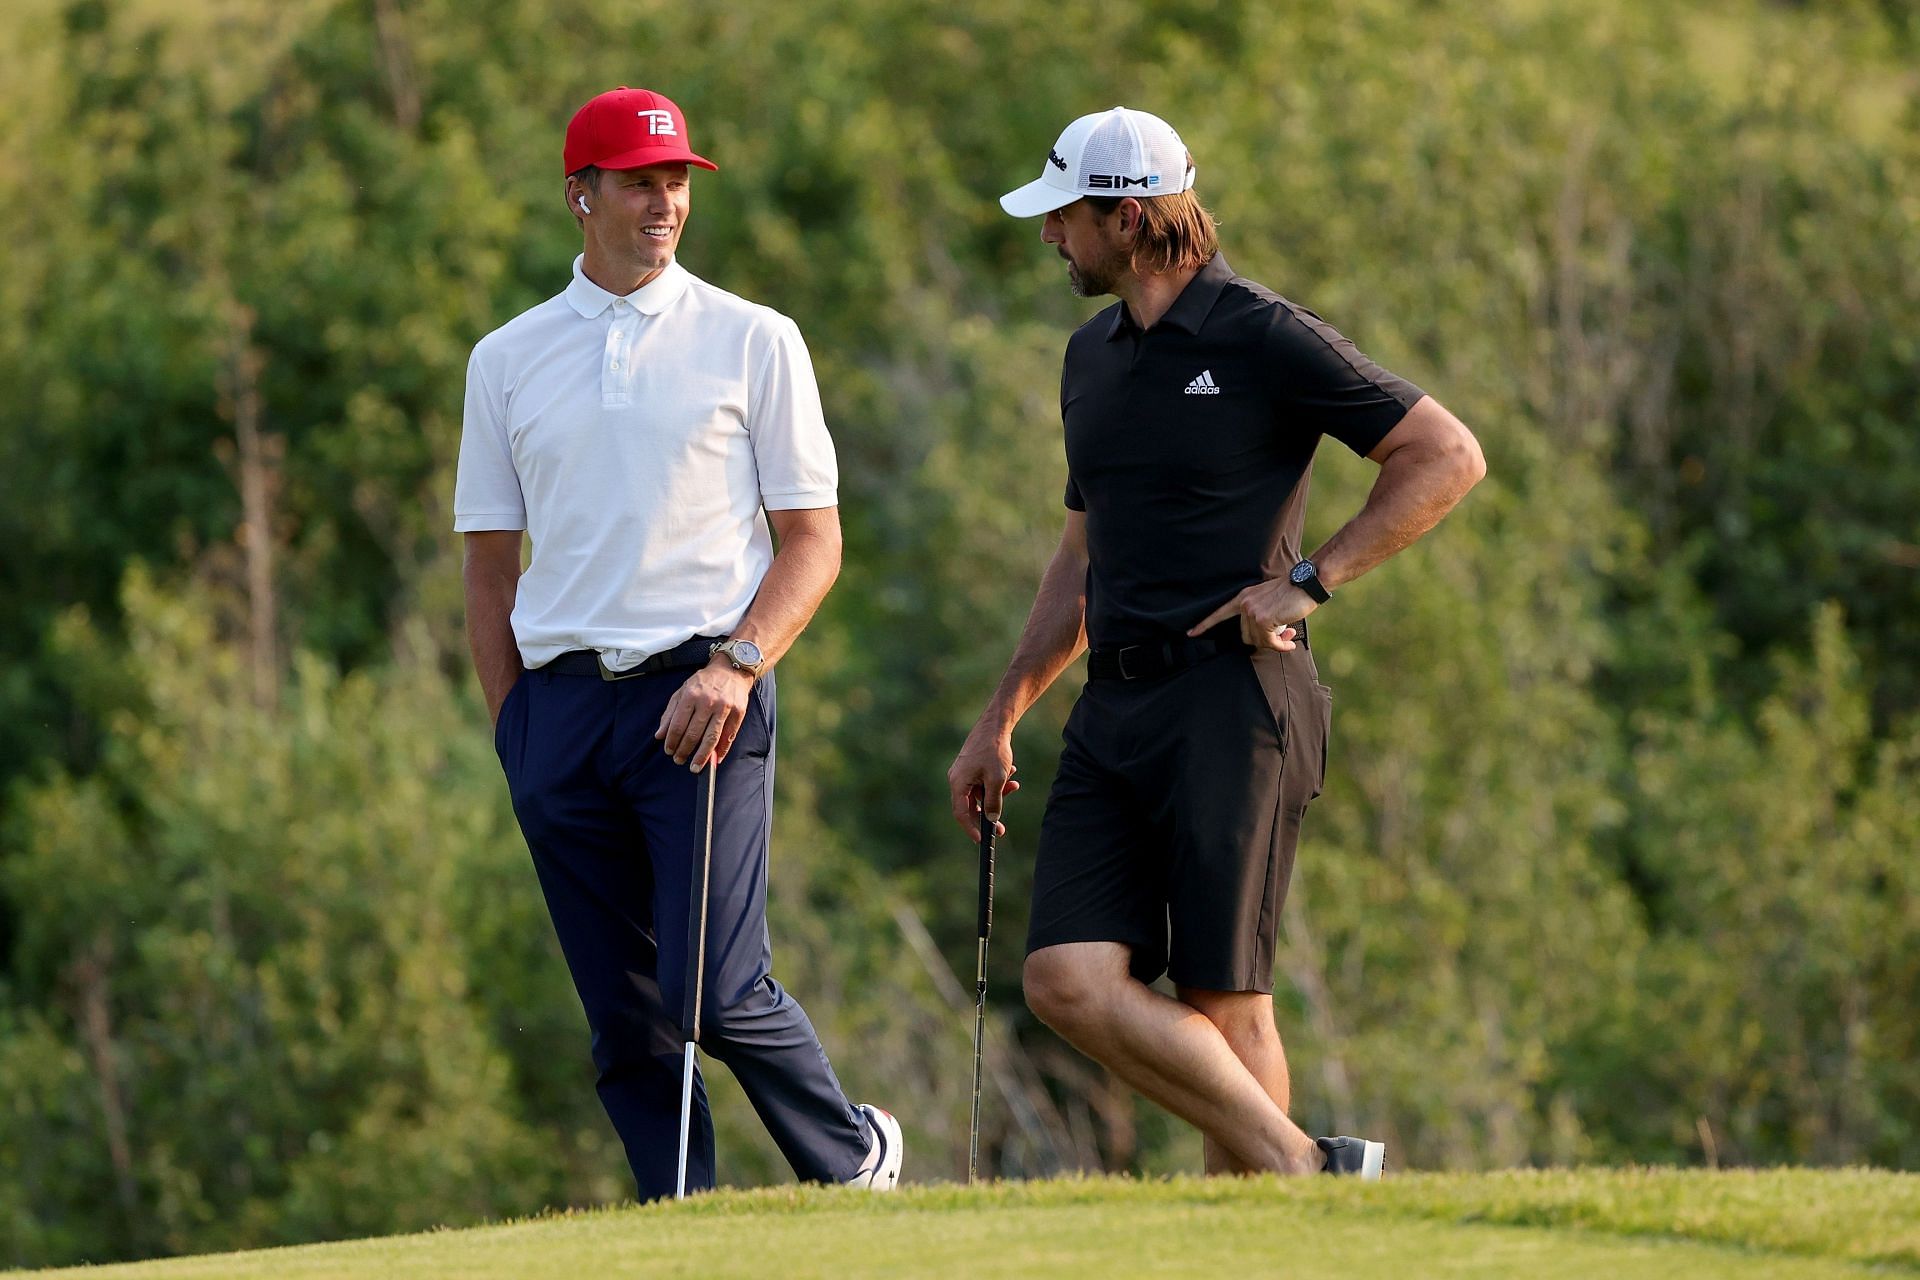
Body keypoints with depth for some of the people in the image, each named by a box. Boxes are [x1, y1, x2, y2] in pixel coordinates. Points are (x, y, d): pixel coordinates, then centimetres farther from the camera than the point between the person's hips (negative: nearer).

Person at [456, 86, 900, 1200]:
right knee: (623, 1013, 1)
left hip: (703, 697, -3)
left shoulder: (754, 342, 6)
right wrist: (514, 731, 7)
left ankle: (856, 1158, 8)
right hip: (561, 700, 3)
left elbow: (815, 542, 3)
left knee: (716, 990, -14)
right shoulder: (508, 359, 13)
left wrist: (736, 666, -12)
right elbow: (491, 566, 16)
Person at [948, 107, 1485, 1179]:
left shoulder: (1266, 340, -6)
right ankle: (1301, 1169, -4)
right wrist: (1001, 718, 25)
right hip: (1115, 711, 7)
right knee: (1072, 981, -8)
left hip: (1232, 702, -7)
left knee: (1222, 999, -7)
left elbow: (1449, 457, -7)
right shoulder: (1094, 358, 18)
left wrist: (1309, 581, -11)